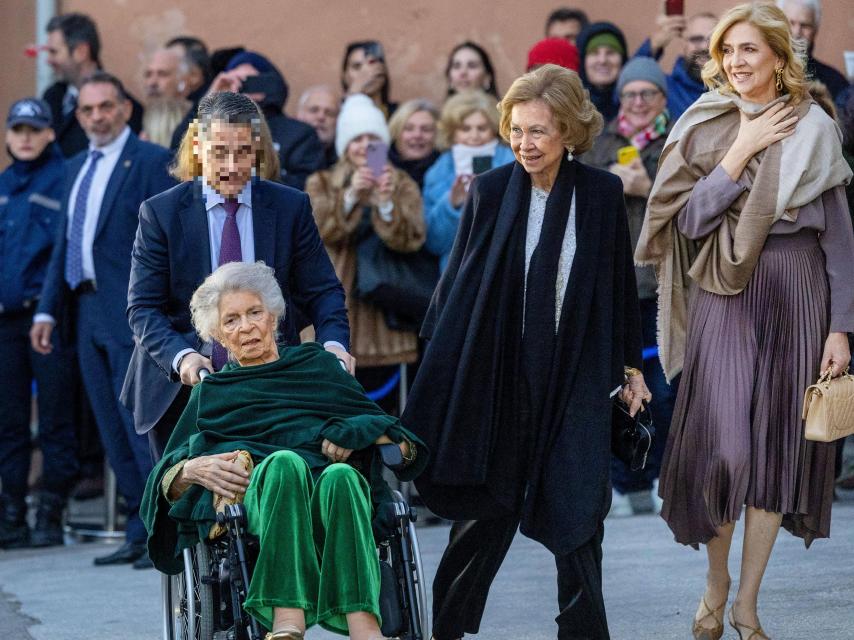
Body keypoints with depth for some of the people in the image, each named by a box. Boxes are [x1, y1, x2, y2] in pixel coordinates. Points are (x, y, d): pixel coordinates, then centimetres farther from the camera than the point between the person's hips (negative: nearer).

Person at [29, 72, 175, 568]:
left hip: (134, 315, -8)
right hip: (89, 313, 8)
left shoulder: (152, 161, -6)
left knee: (143, 426, -9)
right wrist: (48, 310, 14)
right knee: (114, 433, 10)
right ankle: (140, 533, 15)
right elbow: (64, 243, 20)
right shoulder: (78, 168, 17)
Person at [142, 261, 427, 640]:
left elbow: (400, 441, 20)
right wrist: (192, 469, -3)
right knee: (285, 461, -37)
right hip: (255, 495, -1)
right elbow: (165, 483, 20)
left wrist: (354, 434, -2)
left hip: (330, 494, 1)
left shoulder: (318, 364, 29)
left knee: (340, 476, -37)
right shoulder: (212, 394, 31)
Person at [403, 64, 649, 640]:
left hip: (577, 376, 1)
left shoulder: (602, 193, 0)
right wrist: (440, 360, 0)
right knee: (487, 510, 6)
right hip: (499, 373, -1)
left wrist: (630, 364, 12)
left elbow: (620, 283, 8)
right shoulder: (491, 191, -4)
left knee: (577, 511, -3)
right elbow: (458, 280, 2)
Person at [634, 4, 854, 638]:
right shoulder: (704, 127, 2)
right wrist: (742, 151, -13)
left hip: (799, 296, 1)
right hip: (726, 296, -1)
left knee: (778, 445, 3)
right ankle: (716, 583, 16)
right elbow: (690, 221, -6)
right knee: (723, 444, -8)